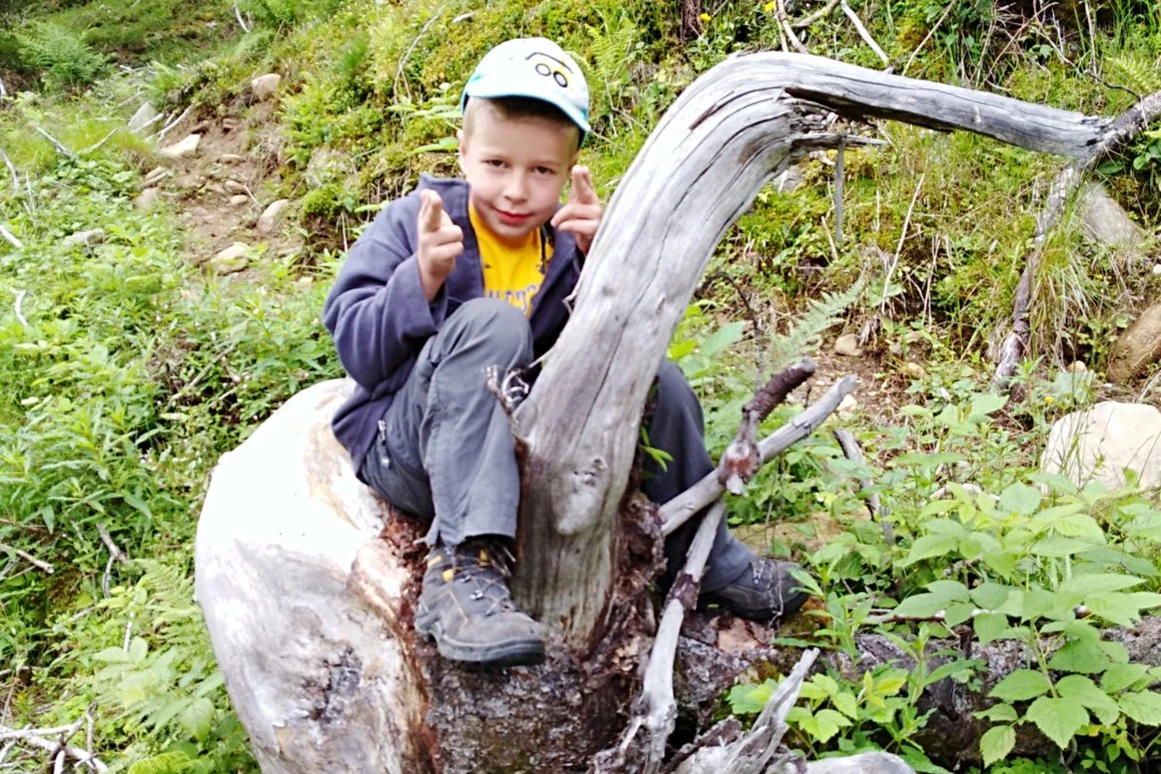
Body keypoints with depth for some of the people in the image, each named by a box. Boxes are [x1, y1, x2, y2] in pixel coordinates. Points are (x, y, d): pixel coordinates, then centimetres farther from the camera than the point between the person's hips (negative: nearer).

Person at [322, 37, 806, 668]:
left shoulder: (563, 237, 4)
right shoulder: (414, 223, -8)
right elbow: (354, 349, -16)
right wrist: (422, 278, -31)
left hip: (519, 446, 5)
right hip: (406, 447, -5)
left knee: (656, 379, -6)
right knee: (493, 322, -31)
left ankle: (704, 560, 12)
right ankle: (464, 566, -38)